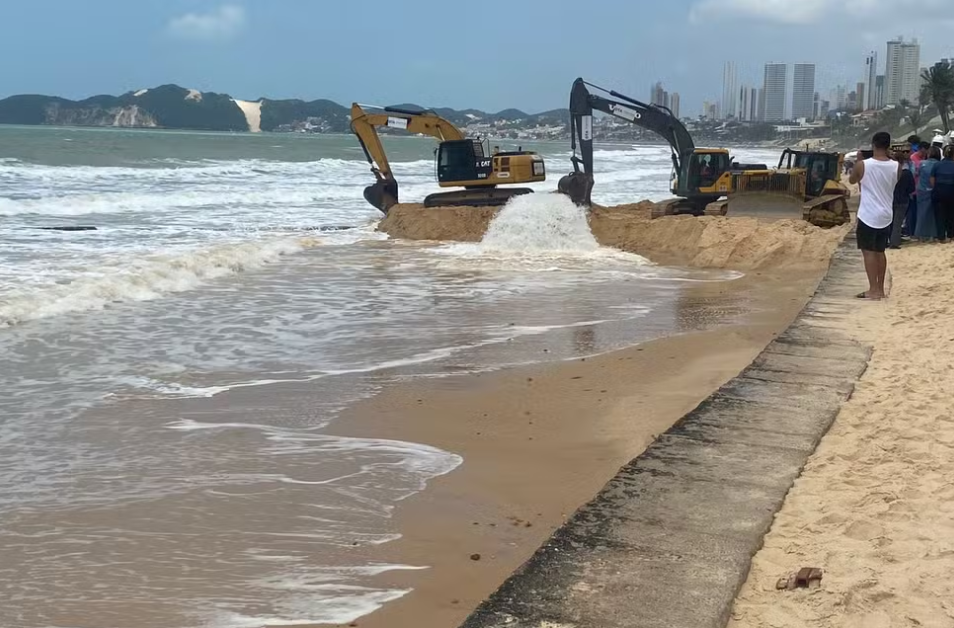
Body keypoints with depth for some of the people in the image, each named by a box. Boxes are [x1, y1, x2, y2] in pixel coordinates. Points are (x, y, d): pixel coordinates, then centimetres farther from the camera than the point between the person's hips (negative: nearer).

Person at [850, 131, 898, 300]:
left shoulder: (863, 165, -13)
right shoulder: (896, 166, -3)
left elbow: (852, 180, 7)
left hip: (868, 215, -4)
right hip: (886, 215, 5)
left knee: (868, 251, 0)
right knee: (880, 251, 15)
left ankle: (873, 290, -5)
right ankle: (880, 289, 20)